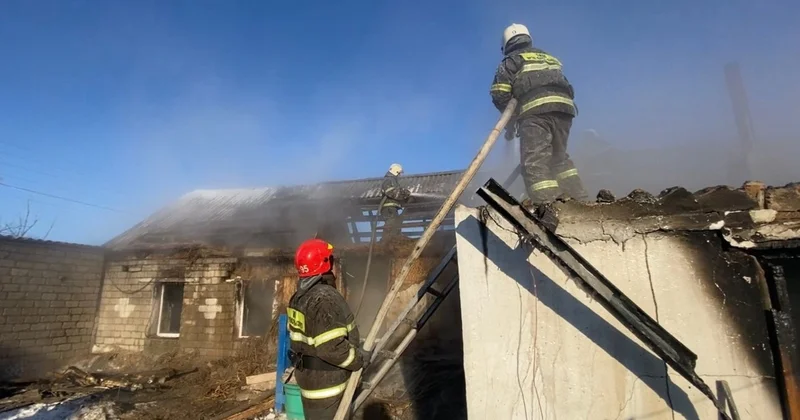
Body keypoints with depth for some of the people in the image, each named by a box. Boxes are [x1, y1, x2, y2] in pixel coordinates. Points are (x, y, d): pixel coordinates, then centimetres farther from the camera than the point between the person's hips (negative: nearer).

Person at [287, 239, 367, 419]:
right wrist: (359, 359, -15)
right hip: (325, 380, -9)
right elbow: (331, 348, -31)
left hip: (308, 375, 9)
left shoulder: (300, 296, 6)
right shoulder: (325, 298, -26)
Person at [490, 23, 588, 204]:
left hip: (536, 110, -6)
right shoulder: (549, 58, 35)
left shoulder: (511, 60, 17)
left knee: (535, 161, -10)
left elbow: (499, 93, 3)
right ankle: (579, 201, 10)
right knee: (560, 158, 18)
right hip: (563, 107, 6)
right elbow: (565, 87, 28)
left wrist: (510, 119, 17)